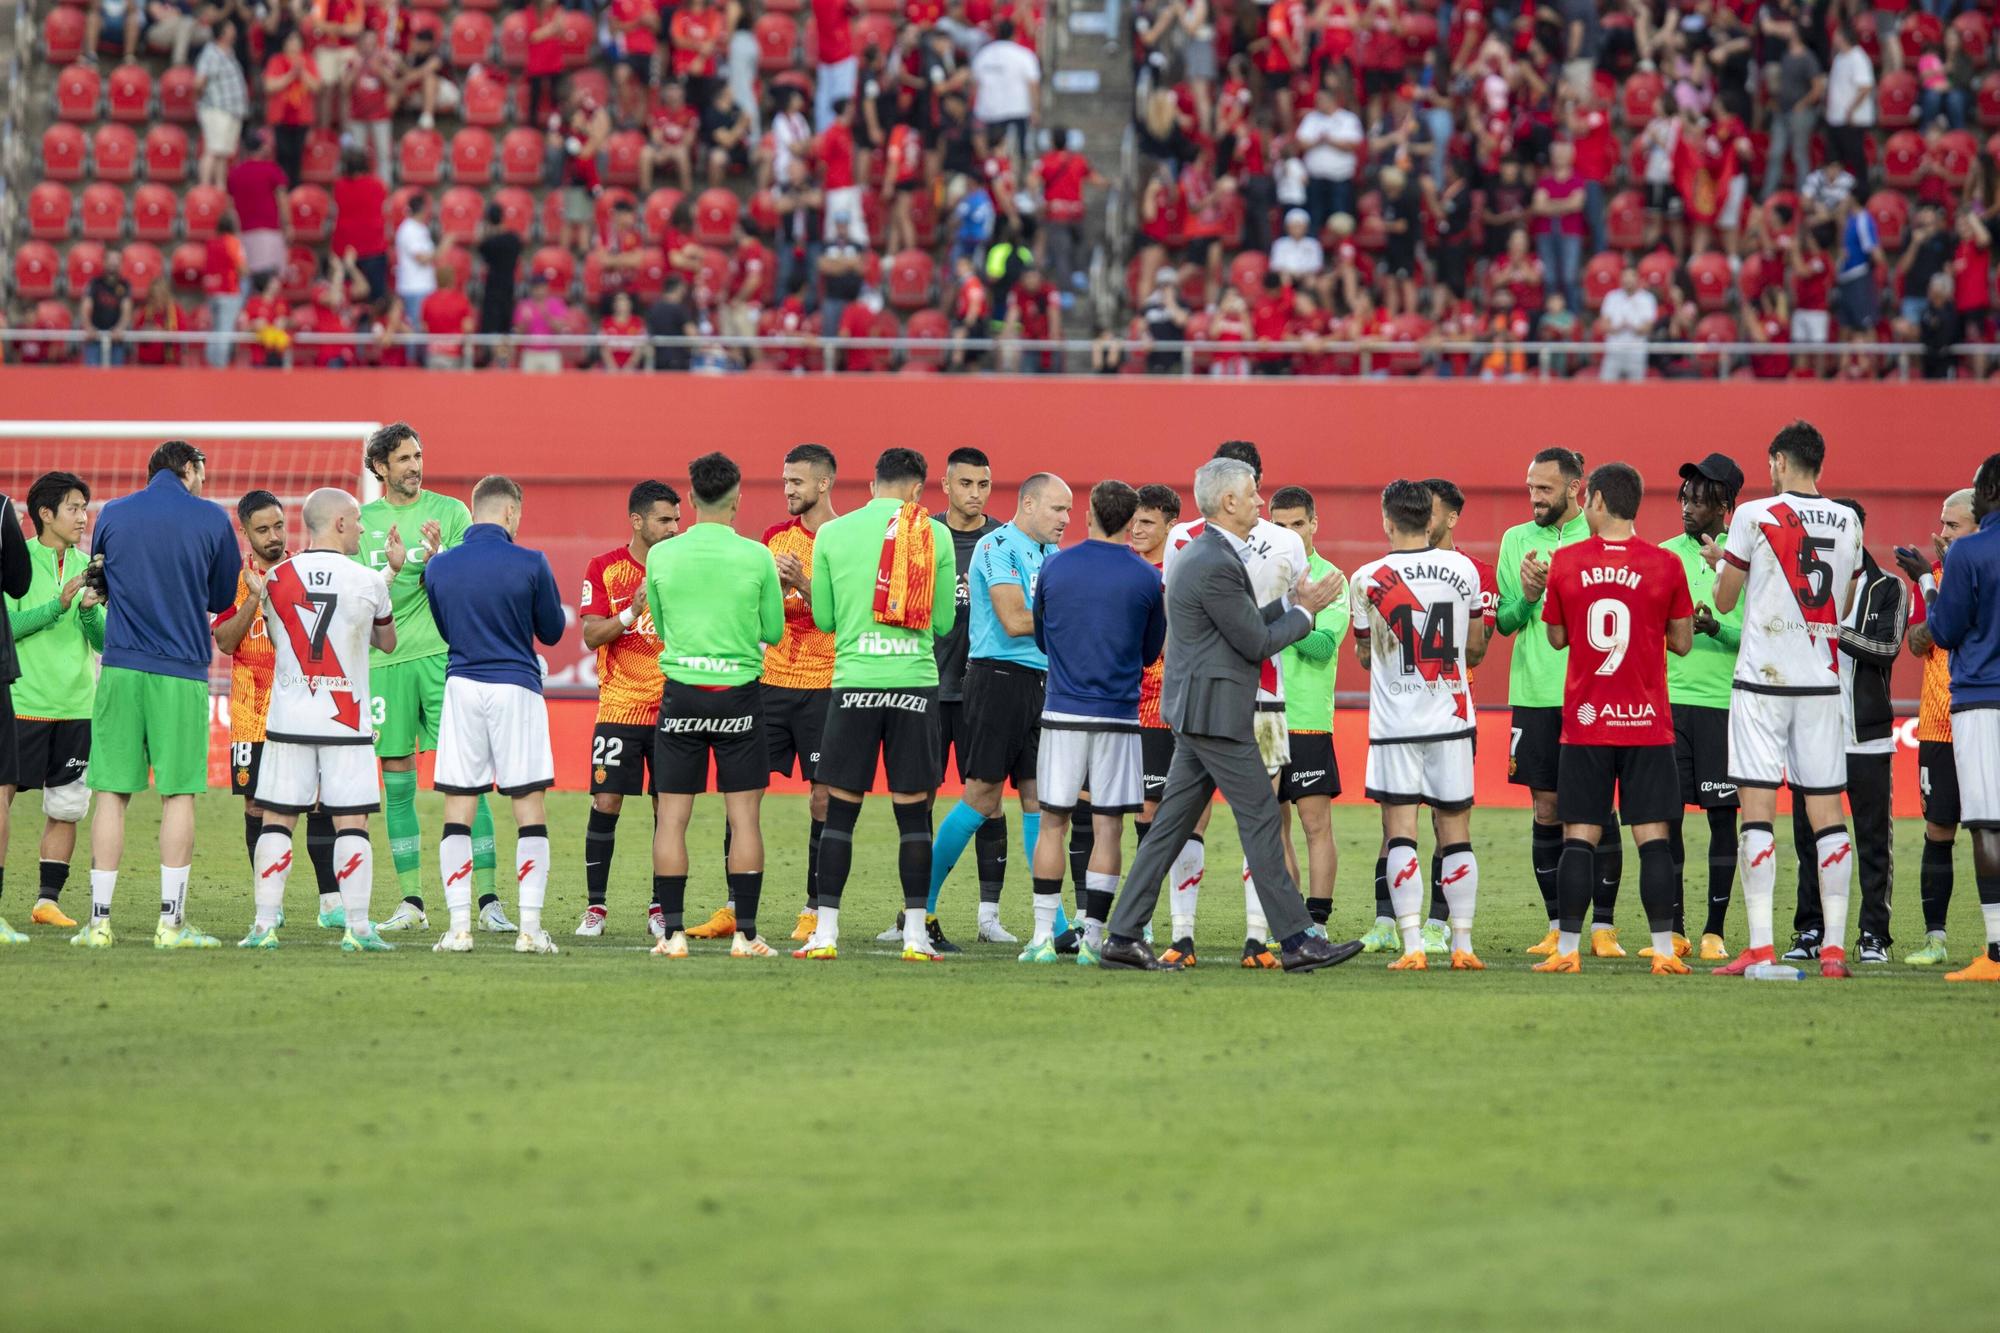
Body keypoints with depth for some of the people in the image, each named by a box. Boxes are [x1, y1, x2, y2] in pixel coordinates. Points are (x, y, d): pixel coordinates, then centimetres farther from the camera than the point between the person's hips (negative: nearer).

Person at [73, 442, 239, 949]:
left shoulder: (111, 514, 7)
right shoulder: (211, 519, 1)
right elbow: (222, 597, 12)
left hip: (120, 667, 2)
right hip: (183, 673, -2)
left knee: (113, 792, 3)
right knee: (179, 793, 2)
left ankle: (99, 920, 1)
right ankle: (171, 922, -1)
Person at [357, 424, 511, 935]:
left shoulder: (450, 512, 4)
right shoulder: (362, 522, 11)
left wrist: (437, 560, -20)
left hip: (443, 653, -2)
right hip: (385, 660, 2)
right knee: (396, 783, 4)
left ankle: (488, 900, -8)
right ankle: (411, 903, 11)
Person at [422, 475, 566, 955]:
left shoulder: (439, 567, 2)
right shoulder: (530, 564, -7)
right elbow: (552, 632, 5)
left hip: (462, 689, 2)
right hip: (517, 690, -2)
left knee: (457, 813, 5)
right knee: (530, 811, 3)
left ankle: (459, 928, -2)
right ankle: (531, 929, -3)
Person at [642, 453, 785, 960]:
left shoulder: (661, 556, -1)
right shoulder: (757, 557, -6)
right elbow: (774, 632, 4)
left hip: (680, 691, 1)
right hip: (739, 692, -1)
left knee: (672, 818, 5)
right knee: (744, 817, 3)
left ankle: (673, 932, 1)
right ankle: (745, 933, 0)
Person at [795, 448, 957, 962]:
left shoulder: (832, 533, 4)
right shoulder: (936, 535, 3)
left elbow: (823, 619, 10)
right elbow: (943, 622, 9)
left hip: (854, 680, 0)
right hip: (915, 682, 0)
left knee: (840, 809, 4)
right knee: (913, 812, 4)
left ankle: (825, 933, 2)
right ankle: (916, 934, 3)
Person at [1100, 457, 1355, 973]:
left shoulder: (1198, 554, 15)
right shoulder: (1216, 565, -19)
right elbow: (1256, 644, -14)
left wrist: (1288, 602, 14)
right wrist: (1303, 611, -1)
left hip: (1195, 713, 10)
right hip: (1216, 713, -10)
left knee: (1172, 825, 10)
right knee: (1261, 820, -4)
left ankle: (1123, 938, 10)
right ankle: (1298, 940, 0)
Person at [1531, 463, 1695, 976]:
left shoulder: (1565, 563, -2)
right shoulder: (1665, 565, -4)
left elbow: (1556, 638, 9)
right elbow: (1681, 642, 4)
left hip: (1584, 722, 0)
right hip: (1647, 722, 0)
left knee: (1579, 838, 3)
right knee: (1653, 837, 1)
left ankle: (1567, 949, 0)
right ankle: (1664, 950, -4)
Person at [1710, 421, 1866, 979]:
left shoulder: (1754, 516, -7)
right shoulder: (1848, 523, 7)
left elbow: (1724, 601, 2)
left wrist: (1723, 562, 23)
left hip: (1763, 679, -4)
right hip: (1822, 681, 4)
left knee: (1757, 809, -4)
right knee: (1827, 811, 5)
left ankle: (1759, 946, -11)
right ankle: (1834, 945, 1)